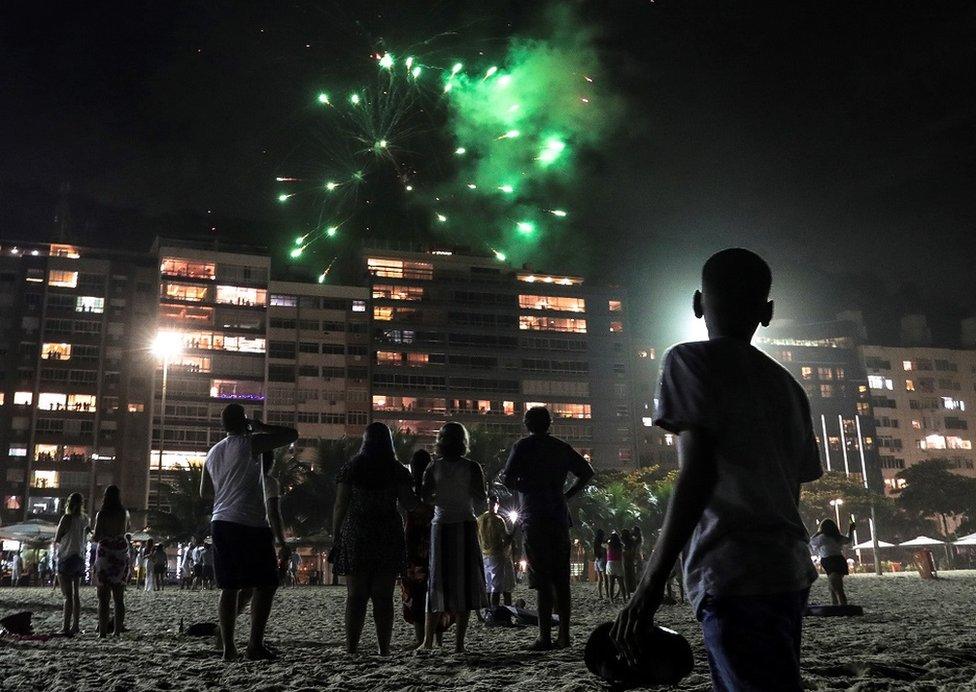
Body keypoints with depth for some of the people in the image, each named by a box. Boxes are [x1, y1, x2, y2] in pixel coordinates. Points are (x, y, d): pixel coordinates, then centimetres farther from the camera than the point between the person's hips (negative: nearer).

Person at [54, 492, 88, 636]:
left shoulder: (67, 518, -13)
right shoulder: (84, 519, 5)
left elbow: (56, 540, -7)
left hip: (66, 559, -6)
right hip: (79, 558, 6)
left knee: (67, 595, -8)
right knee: (76, 594, 13)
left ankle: (66, 627, -9)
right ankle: (75, 626, 16)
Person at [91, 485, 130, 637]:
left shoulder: (102, 514, -9)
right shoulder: (124, 513, 4)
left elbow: (96, 537, -10)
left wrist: (92, 534, 10)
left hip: (105, 554, -4)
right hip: (122, 554, 4)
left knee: (103, 597, -1)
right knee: (119, 597, 8)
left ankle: (103, 632, -4)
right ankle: (117, 631, 6)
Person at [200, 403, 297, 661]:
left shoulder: (213, 452, 16)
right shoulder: (250, 443, -7)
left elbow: (205, 493, 25)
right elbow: (292, 434, -6)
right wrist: (262, 427, 7)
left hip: (220, 523, 7)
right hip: (250, 524, -7)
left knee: (229, 587, 10)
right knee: (266, 584, -1)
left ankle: (228, 647, 8)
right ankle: (255, 644, -6)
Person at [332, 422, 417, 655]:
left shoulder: (351, 467, 3)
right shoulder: (397, 470, 3)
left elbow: (340, 506, -1)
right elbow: (408, 503, -3)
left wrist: (336, 535, 4)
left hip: (355, 534, 0)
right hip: (388, 537, 0)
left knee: (355, 596, 3)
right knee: (383, 597, 4)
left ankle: (351, 648, 0)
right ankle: (384, 649, 3)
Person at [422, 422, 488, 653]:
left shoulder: (434, 468, -1)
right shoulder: (472, 467, -4)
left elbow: (425, 498, -6)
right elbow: (481, 500, -4)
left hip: (441, 527, 1)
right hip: (465, 527, -1)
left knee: (438, 582, 9)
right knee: (465, 582, 4)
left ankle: (428, 641, 6)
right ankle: (459, 643, 2)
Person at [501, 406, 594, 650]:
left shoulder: (523, 446, -3)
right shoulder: (561, 447, 12)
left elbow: (508, 480, -13)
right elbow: (587, 471, 16)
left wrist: (518, 485, 9)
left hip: (534, 518, -5)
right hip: (559, 516, 5)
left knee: (542, 580, -5)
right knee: (561, 578, 8)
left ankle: (545, 636, -6)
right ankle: (564, 634, 9)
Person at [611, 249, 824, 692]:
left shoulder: (691, 361, -4)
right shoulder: (786, 384, 17)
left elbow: (698, 473, -16)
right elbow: (795, 484, 18)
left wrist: (652, 581, -18)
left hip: (735, 577, -8)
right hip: (790, 572, 8)